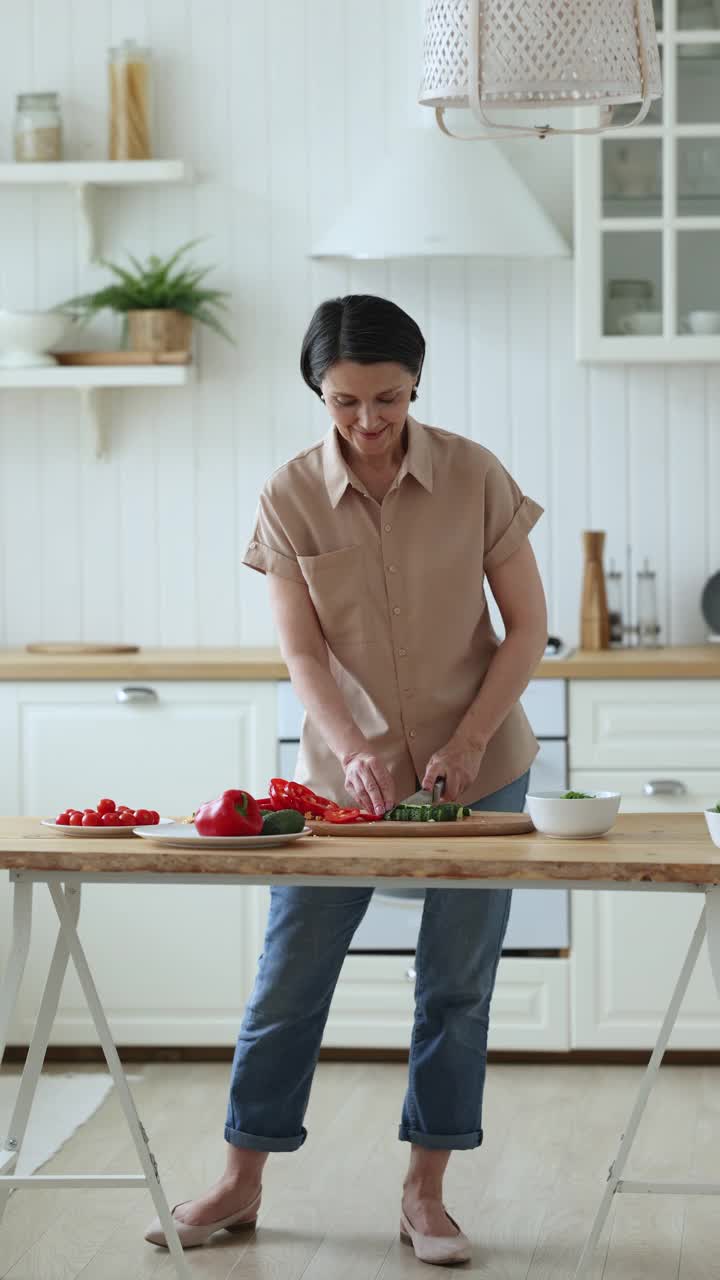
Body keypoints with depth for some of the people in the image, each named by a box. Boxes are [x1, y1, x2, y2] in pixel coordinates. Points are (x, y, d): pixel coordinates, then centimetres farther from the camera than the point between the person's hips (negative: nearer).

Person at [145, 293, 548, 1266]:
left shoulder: (475, 476, -9)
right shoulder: (290, 497, -7)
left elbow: (528, 626, -6)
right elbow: (302, 650, -10)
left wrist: (468, 742, -16)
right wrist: (352, 751, -25)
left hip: (476, 768, 0)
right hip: (347, 771, 1)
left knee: (456, 984, 5)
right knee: (289, 974, 5)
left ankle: (425, 1191, 18)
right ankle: (241, 1183, 18)